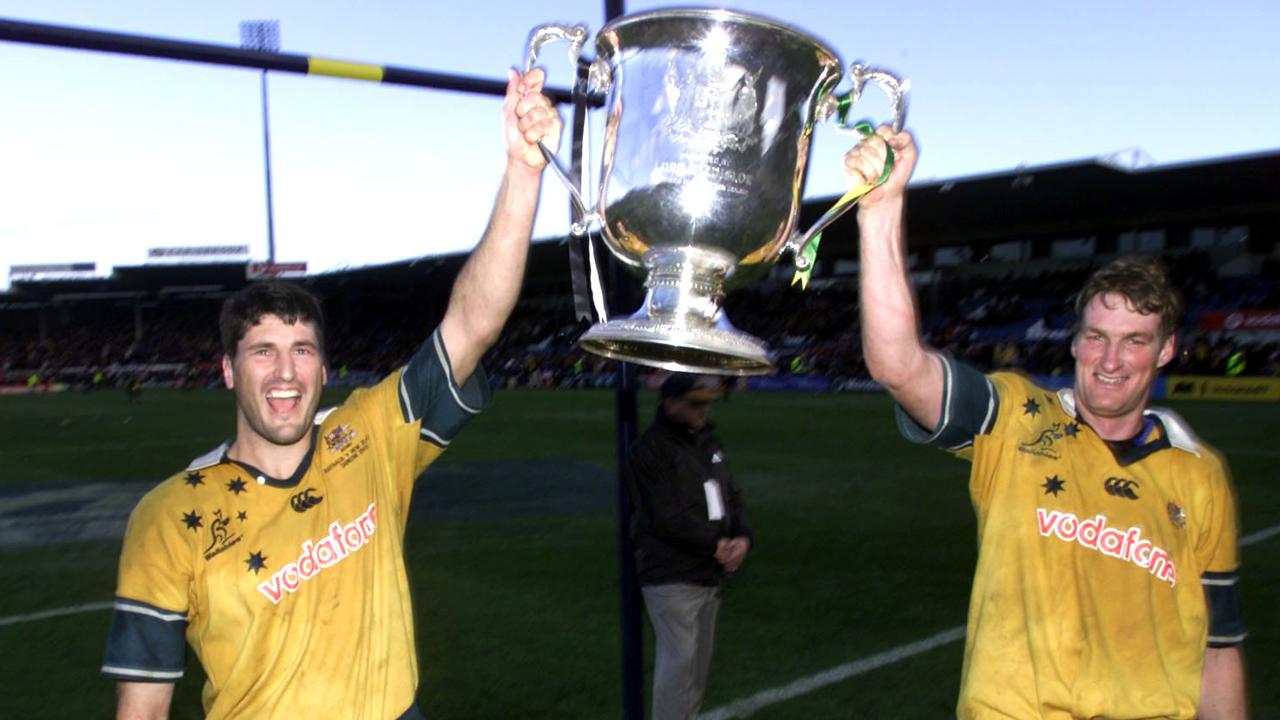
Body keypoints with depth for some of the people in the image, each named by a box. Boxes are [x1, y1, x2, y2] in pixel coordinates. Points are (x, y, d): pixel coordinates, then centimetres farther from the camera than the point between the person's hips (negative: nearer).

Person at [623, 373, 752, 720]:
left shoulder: (708, 442, 14)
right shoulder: (650, 450, -13)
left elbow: (731, 496, 15)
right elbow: (666, 518, -19)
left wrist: (742, 537, -4)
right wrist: (715, 544, -13)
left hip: (709, 574, 8)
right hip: (672, 577, -8)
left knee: (700, 662, 14)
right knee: (679, 661, -7)